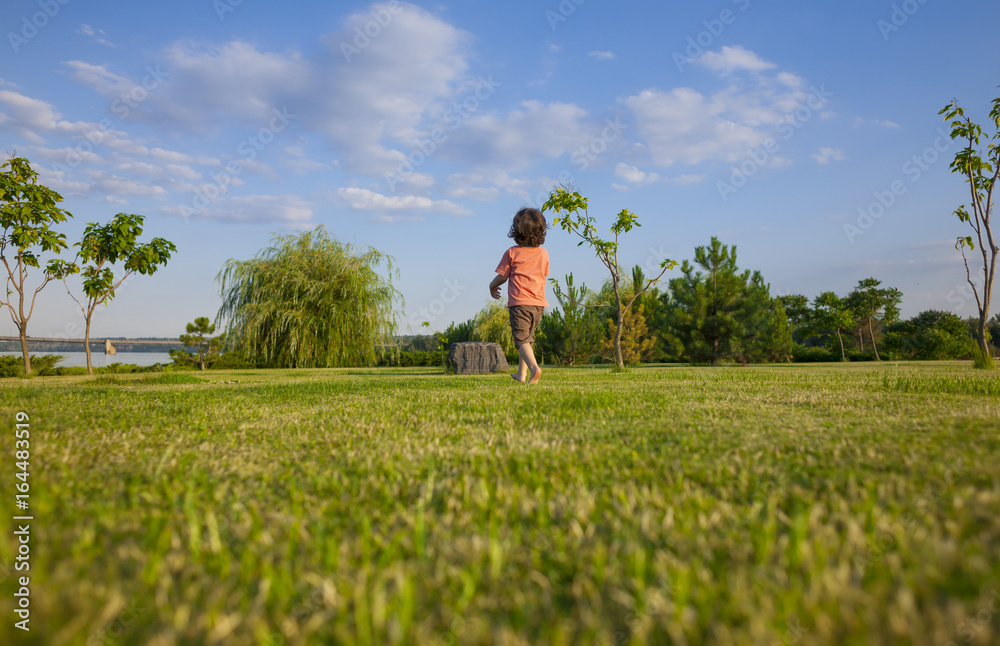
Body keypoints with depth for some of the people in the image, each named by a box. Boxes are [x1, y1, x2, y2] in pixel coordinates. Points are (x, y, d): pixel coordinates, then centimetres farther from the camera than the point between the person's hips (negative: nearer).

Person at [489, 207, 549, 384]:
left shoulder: (512, 253, -3)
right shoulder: (543, 253, 8)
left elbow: (502, 276, 2)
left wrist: (492, 287, 22)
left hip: (519, 301, -5)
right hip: (539, 302, 5)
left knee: (521, 339, -8)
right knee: (528, 337, 18)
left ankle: (534, 367, -32)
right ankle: (521, 374, 25)